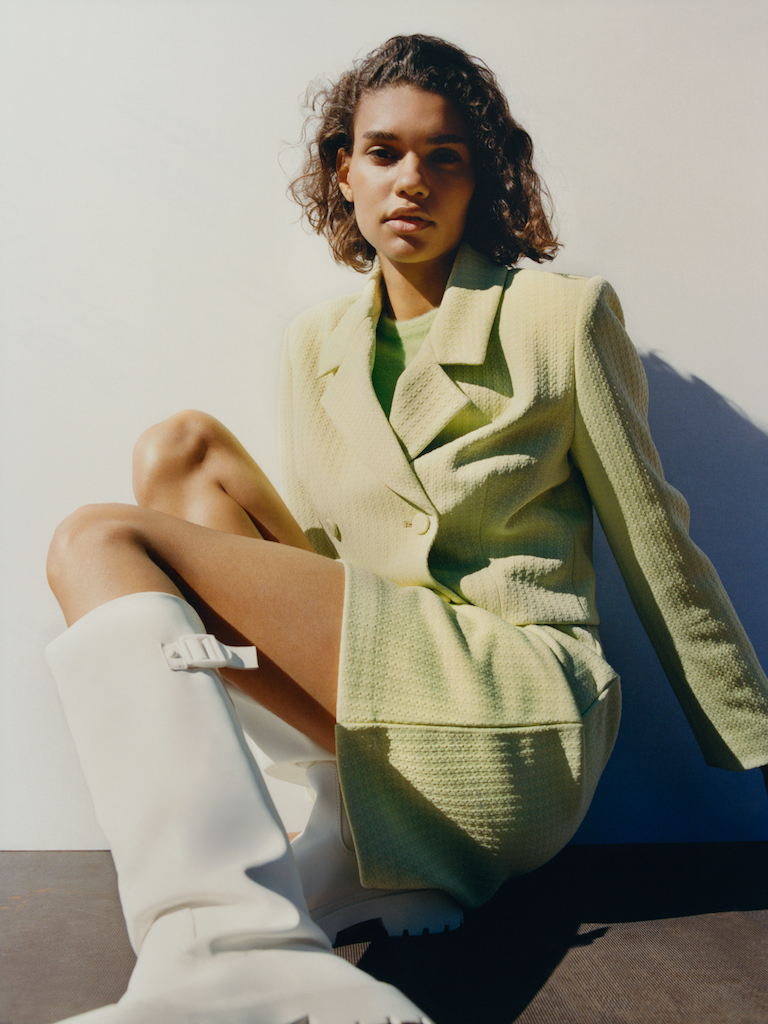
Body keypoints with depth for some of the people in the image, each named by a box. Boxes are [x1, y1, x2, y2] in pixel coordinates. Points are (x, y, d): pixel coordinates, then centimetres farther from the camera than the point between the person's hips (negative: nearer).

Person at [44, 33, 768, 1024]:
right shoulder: (315, 344, 15)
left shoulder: (561, 314, 0)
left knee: (100, 540, -14)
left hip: (511, 717, -6)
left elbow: (656, 547, 3)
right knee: (180, 449, -8)